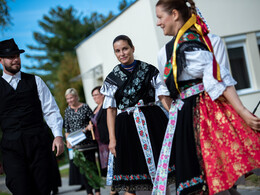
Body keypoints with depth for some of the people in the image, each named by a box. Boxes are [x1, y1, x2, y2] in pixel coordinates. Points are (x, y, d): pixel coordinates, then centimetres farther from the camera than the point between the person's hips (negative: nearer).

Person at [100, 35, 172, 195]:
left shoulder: (149, 70, 6)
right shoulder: (112, 79, 8)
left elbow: (164, 97, 1)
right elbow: (111, 110, 6)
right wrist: (112, 139, -2)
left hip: (152, 121, 0)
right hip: (126, 126, 0)